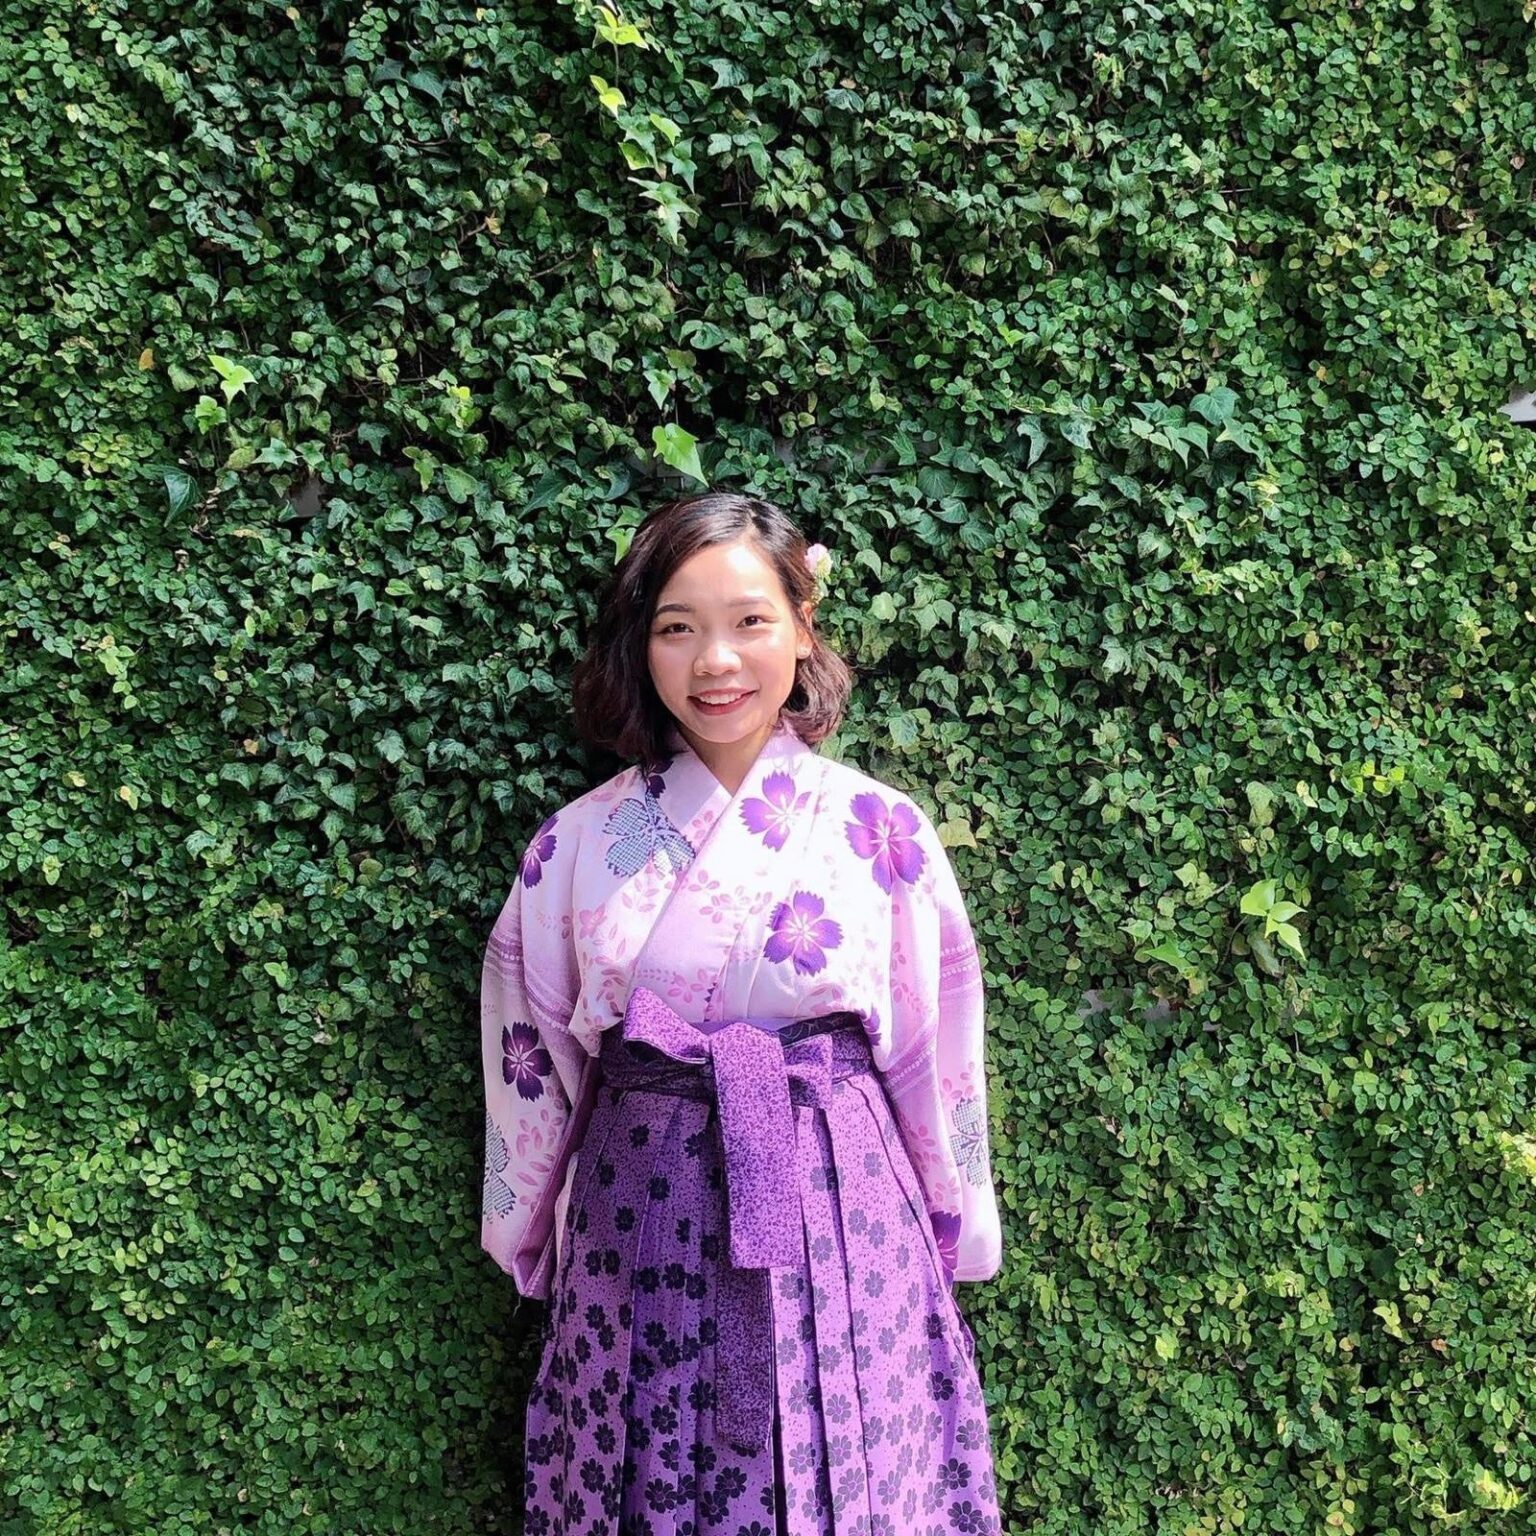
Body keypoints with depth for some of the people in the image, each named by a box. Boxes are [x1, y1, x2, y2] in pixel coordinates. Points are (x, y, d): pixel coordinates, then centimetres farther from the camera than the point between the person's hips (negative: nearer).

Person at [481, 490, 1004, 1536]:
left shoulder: (881, 830, -5)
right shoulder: (580, 842, -2)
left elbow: (933, 1056, 2)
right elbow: (531, 1060, 8)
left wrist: (953, 1235, 9)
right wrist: (531, 1239, 15)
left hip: (838, 1215, 0)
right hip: (642, 1224, 1)